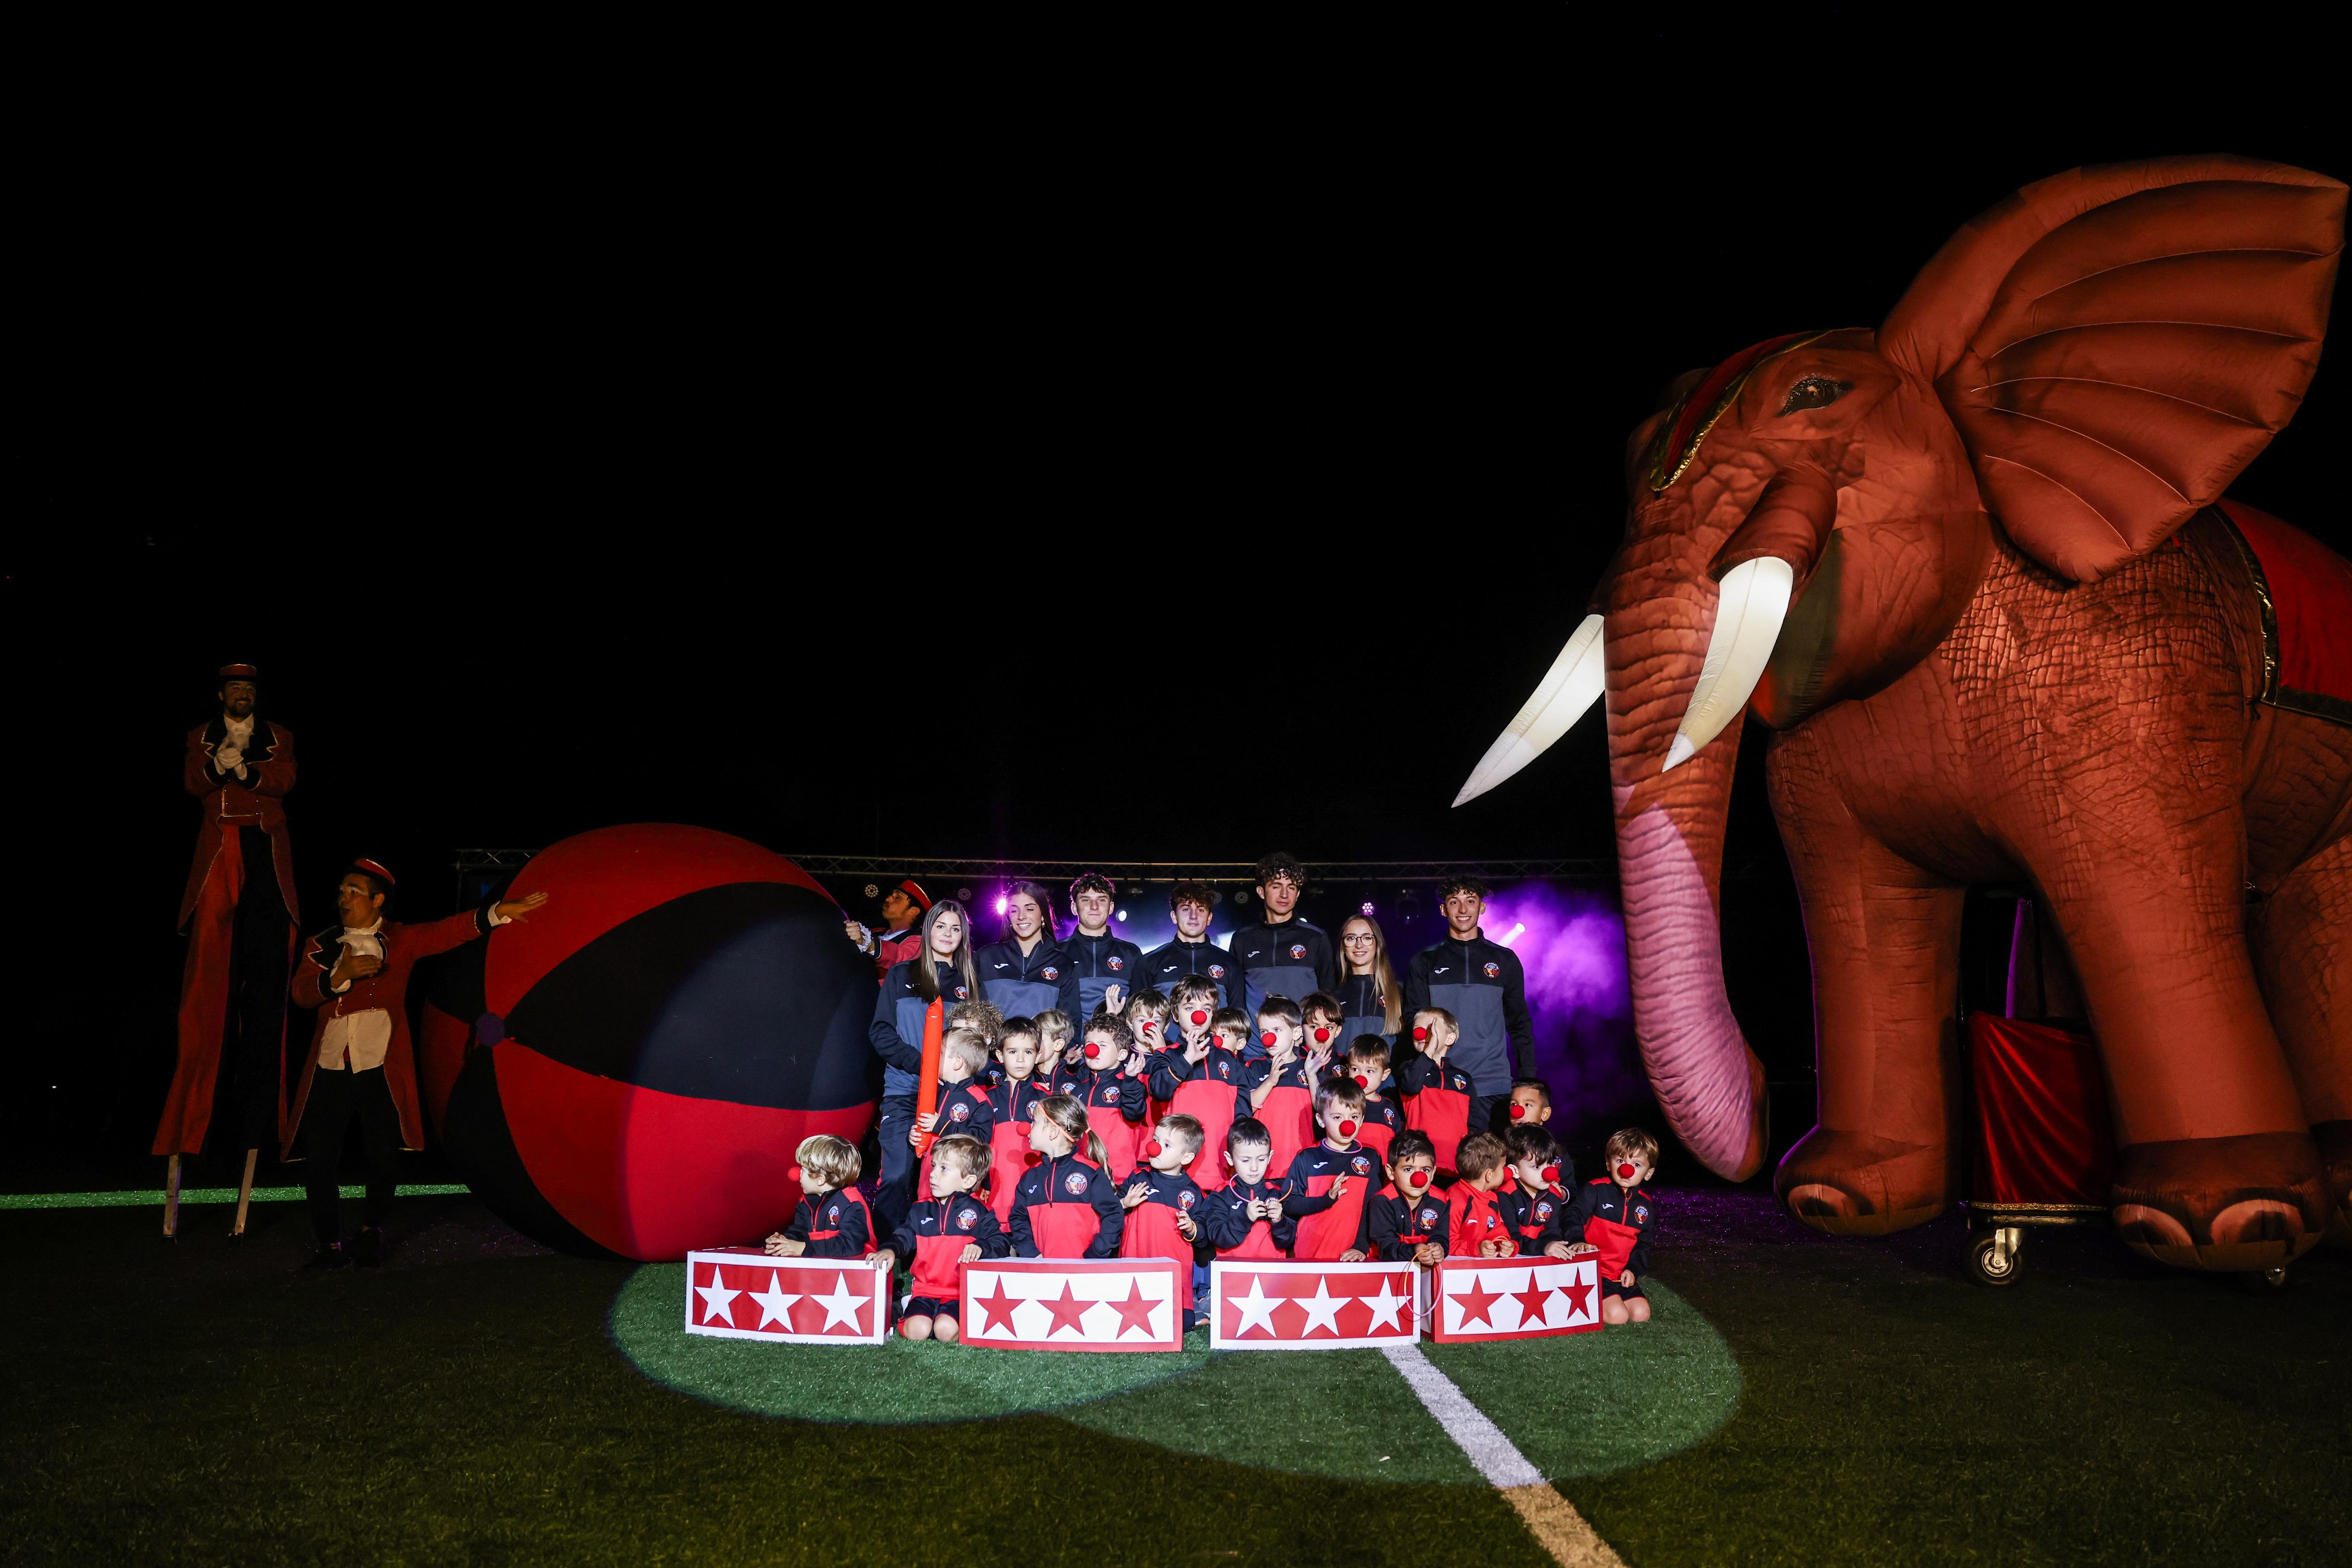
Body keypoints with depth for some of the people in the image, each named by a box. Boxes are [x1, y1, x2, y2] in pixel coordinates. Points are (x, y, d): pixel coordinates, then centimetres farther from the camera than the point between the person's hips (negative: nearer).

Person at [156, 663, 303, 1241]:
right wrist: (217, 765, -19)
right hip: (220, 850, 0)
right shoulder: (201, 737, 17)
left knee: (265, 960, -6)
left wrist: (244, 768, -17)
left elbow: (285, 780, -1)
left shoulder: (279, 736, 16)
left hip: (267, 852, 0)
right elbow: (193, 785, 2)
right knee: (213, 970, -8)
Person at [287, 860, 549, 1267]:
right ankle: (331, 1245, 17)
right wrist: (341, 975, -20)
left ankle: (373, 1229, 27)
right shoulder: (321, 946, 11)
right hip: (329, 1070, 2)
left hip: (381, 1070, -2)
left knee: (383, 1158, 1)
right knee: (321, 1162, 0)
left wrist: (499, 912, -18)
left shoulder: (401, 940, 7)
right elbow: (302, 993, -2)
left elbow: (449, 931, -6)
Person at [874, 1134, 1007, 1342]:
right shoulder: (921, 1210, 13)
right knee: (916, 1331, -24)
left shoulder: (979, 1212, 1)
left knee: (946, 1331, -28)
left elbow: (1002, 1242, -3)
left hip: (961, 1295, -3)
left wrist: (980, 1247, -23)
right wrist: (891, 1250, -9)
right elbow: (905, 1237, 13)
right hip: (925, 1291, 3)